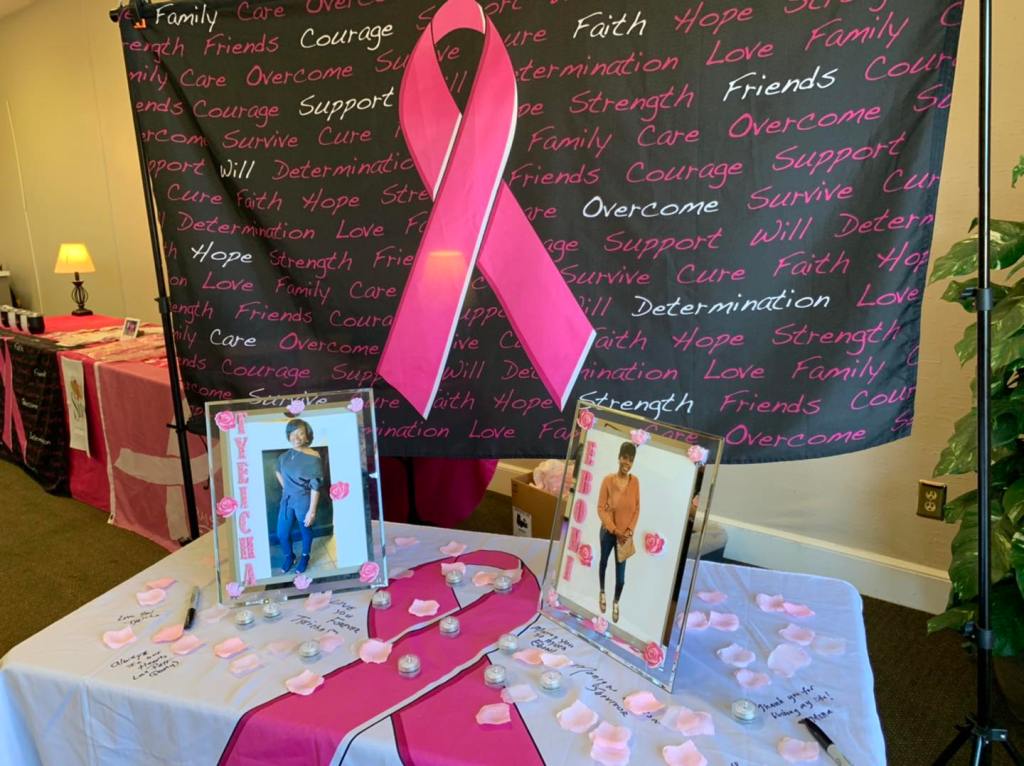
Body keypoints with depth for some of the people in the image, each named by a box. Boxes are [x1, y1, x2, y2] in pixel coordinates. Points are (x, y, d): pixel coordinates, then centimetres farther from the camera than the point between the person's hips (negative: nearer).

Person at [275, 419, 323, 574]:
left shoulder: (313, 458, -21)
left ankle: (304, 557, 42)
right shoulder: (284, 456, -4)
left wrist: (312, 510, -19)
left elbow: (316, 486, -19)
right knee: (281, 533, 13)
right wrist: (285, 487, 11)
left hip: (303, 500, -5)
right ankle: (289, 556, 41)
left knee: (305, 531, 16)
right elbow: (278, 471, 20)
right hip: (286, 499, 5)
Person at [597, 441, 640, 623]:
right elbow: (601, 508, -13)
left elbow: (637, 508, -1)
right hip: (608, 531, -1)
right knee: (604, 562, 22)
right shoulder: (608, 480, -19)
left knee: (621, 572, 7)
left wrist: (630, 529, -10)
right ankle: (602, 593, 48)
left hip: (625, 534, 1)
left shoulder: (635, 481, -11)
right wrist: (615, 530, -16)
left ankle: (616, 602, 33)